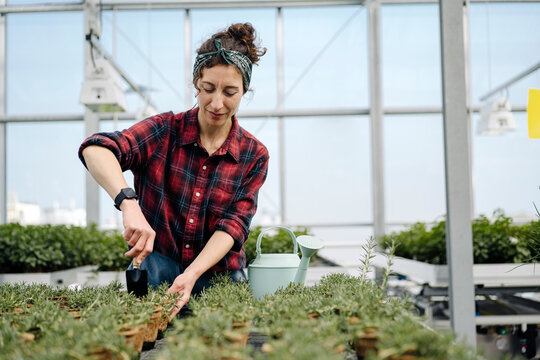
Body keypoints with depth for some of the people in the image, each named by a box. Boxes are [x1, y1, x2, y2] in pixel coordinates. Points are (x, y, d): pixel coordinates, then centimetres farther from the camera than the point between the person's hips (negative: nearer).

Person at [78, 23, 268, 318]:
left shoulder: (254, 156, -1)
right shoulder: (164, 131, -6)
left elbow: (234, 225, -10)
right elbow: (95, 149, -22)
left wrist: (192, 274, -27)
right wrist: (128, 203, -42)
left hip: (216, 278, 2)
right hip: (154, 270, -1)